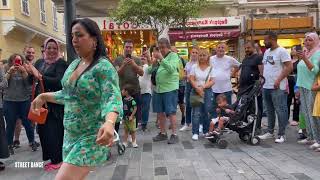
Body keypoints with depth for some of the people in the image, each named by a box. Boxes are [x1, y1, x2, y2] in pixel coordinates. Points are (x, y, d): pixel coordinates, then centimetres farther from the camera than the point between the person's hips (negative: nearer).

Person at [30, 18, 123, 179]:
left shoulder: (104, 67, -17)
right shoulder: (74, 64, 6)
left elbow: (113, 98, -31)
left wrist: (109, 122, -49)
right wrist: (44, 96, 17)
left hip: (92, 137, -8)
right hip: (70, 134, 8)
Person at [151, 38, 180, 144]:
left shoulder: (173, 56, -3)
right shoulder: (159, 56, 13)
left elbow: (171, 69, -20)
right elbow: (150, 71, 13)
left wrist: (161, 59, -24)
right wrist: (153, 64, -6)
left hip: (170, 88, -6)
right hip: (158, 88, 7)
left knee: (171, 112, -3)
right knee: (160, 112, 12)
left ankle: (174, 134, 6)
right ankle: (162, 133, 24)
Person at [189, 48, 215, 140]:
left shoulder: (210, 68, 6)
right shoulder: (194, 67, 5)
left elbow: (212, 81, 0)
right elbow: (191, 79, 0)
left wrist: (203, 87, -14)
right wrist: (197, 88, -14)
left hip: (207, 91, 1)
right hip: (196, 91, -1)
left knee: (206, 112, 5)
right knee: (196, 112, -6)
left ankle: (206, 132, 19)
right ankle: (195, 133, 0)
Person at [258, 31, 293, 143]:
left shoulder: (282, 51, -9)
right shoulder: (266, 52, 15)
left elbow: (289, 67, -15)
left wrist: (278, 80, -20)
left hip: (277, 88, -8)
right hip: (266, 87, 8)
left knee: (280, 111, -1)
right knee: (269, 111, 14)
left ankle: (281, 135, 7)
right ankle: (270, 132, 24)